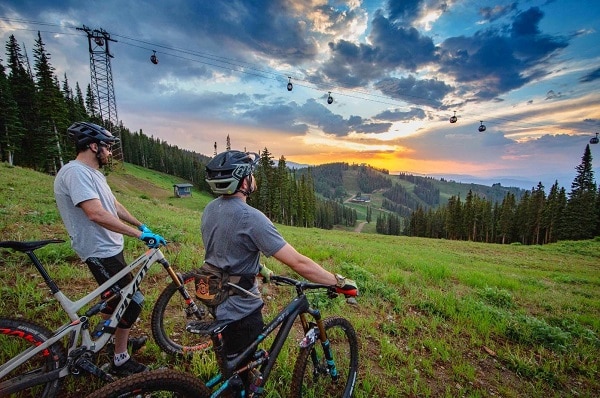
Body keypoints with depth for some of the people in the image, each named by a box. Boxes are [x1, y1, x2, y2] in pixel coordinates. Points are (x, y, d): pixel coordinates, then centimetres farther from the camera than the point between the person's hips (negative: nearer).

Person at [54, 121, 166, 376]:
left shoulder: (93, 173, 12)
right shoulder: (76, 172, -22)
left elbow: (114, 206, 15)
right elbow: (96, 214, -33)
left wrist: (142, 225, 10)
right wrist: (139, 234, -32)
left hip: (109, 248, 11)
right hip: (101, 252, -11)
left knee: (115, 298, 25)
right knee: (133, 302, -2)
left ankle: (119, 340, 47)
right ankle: (120, 361, 16)